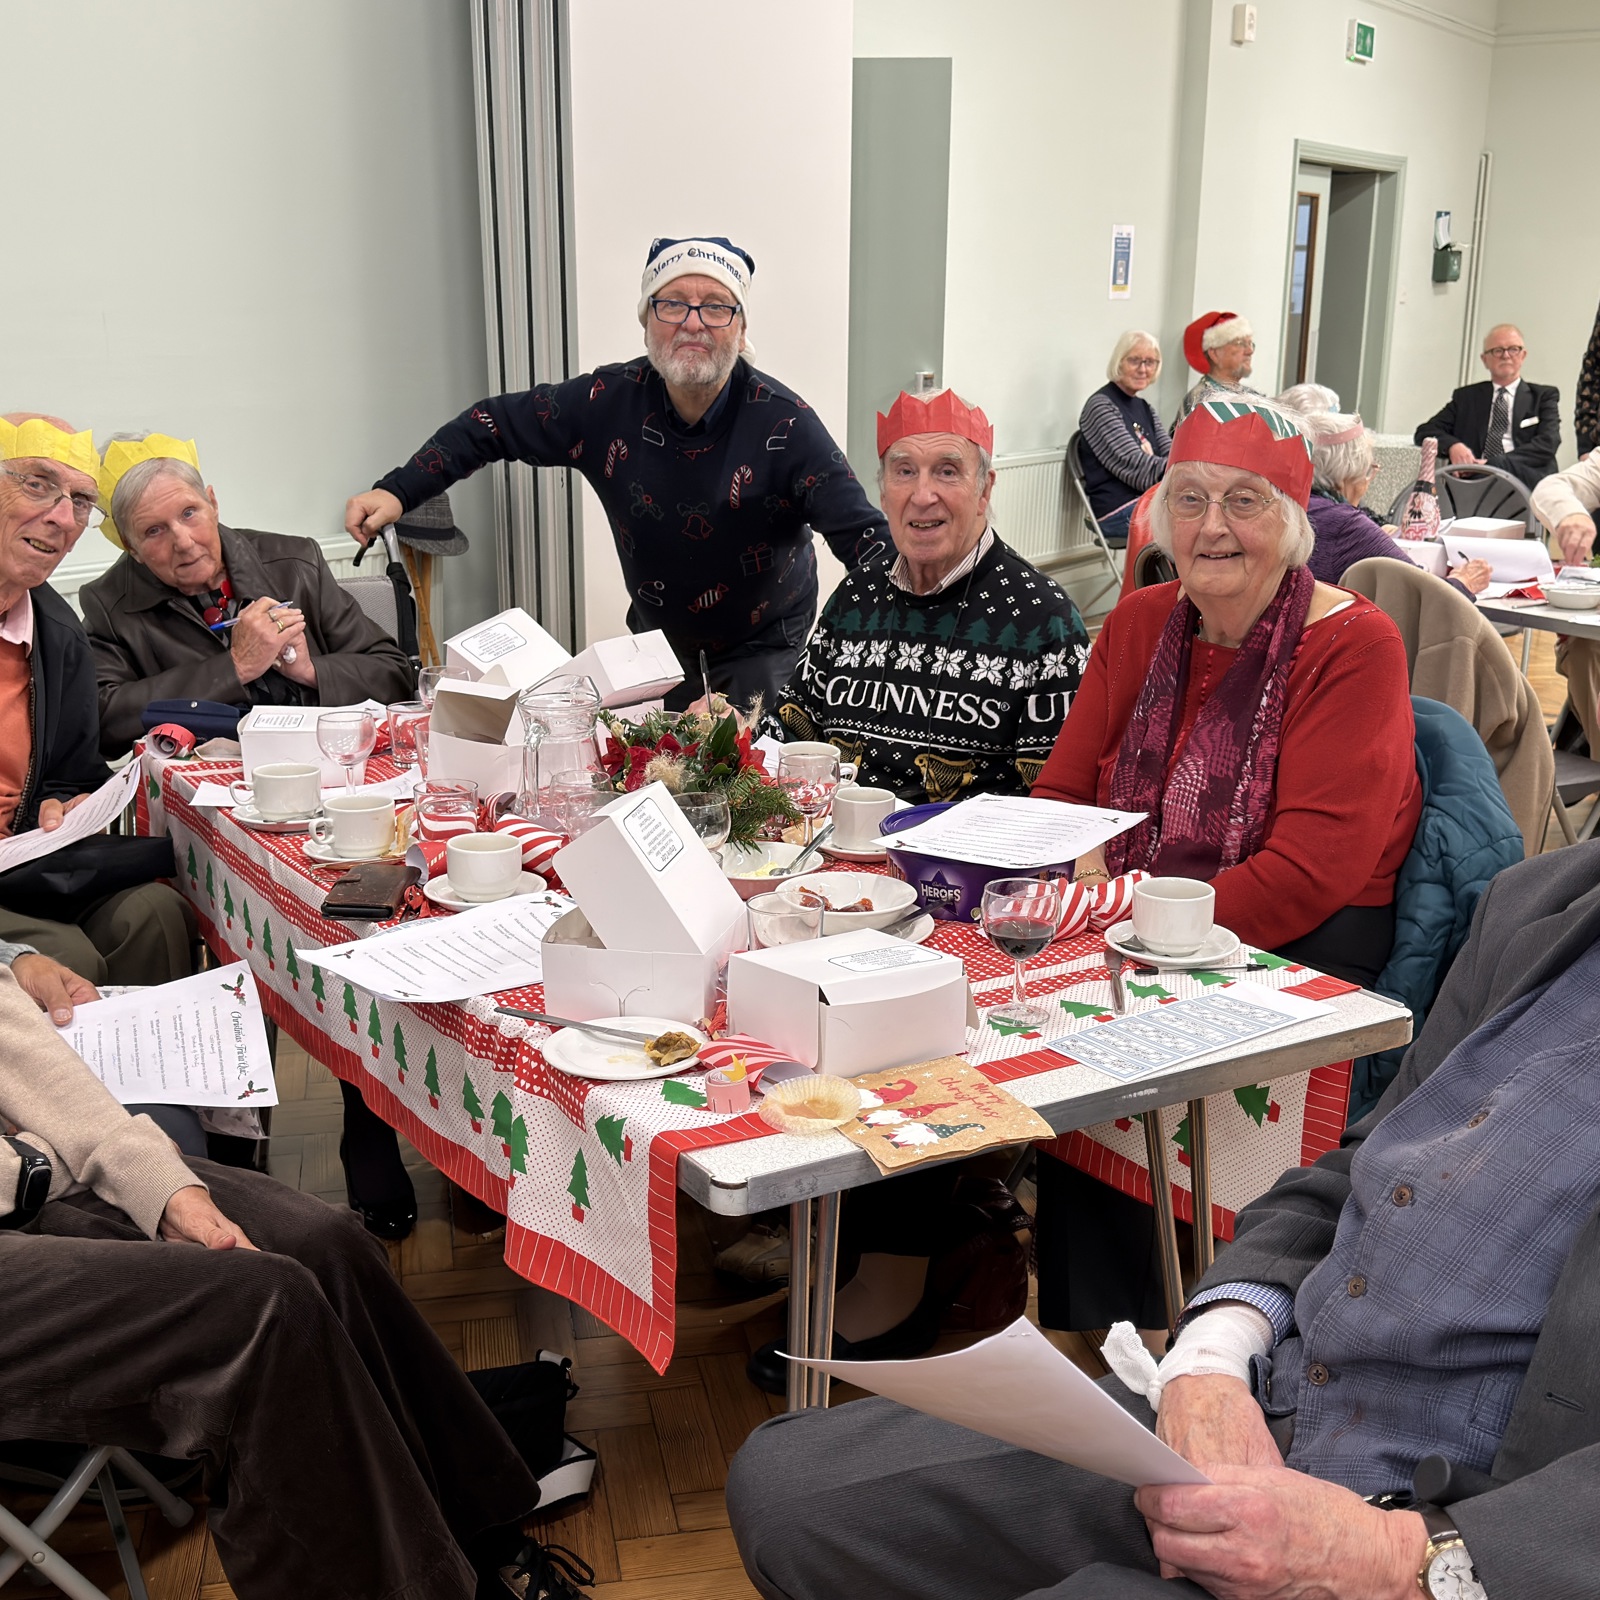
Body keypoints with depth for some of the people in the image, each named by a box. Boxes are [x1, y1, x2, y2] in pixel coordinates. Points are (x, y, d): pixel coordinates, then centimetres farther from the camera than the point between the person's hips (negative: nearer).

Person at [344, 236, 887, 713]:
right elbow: (494, 426, -1)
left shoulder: (784, 424, -22)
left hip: (763, 649, -3)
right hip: (656, 636, 3)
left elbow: (863, 536, -29)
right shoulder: (611, 401, -12)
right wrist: (397, 491, -11)